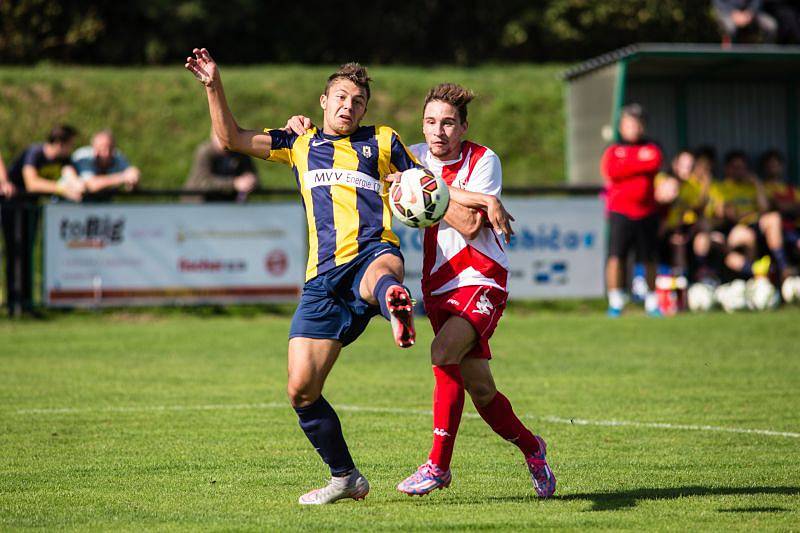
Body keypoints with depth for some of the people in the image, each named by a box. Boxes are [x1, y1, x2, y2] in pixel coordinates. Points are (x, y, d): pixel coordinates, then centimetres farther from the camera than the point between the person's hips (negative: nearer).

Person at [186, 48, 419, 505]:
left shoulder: (383, 142, 20)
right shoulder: (300, 145, 24)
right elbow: (231, 138, 20)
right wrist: (214, 86, 8)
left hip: (373, 250, -3)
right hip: (324, 277, 3)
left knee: (379, 275, -44)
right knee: (302, 390, -3)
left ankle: (395, 302, -82)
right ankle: (345, 478, 15)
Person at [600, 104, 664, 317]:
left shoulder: (651, 149, 12)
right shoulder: (613, 151, 9)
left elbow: (654, 163, -10)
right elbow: (609, 171, -10)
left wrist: (626, 167, -7)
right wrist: (640, 163, -6)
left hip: (647, 213, 2)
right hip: (620, 212, -2)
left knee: (649, 259, 6)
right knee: (616, 256, -12)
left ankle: (652, 303, 17)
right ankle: (615, 303, -10)